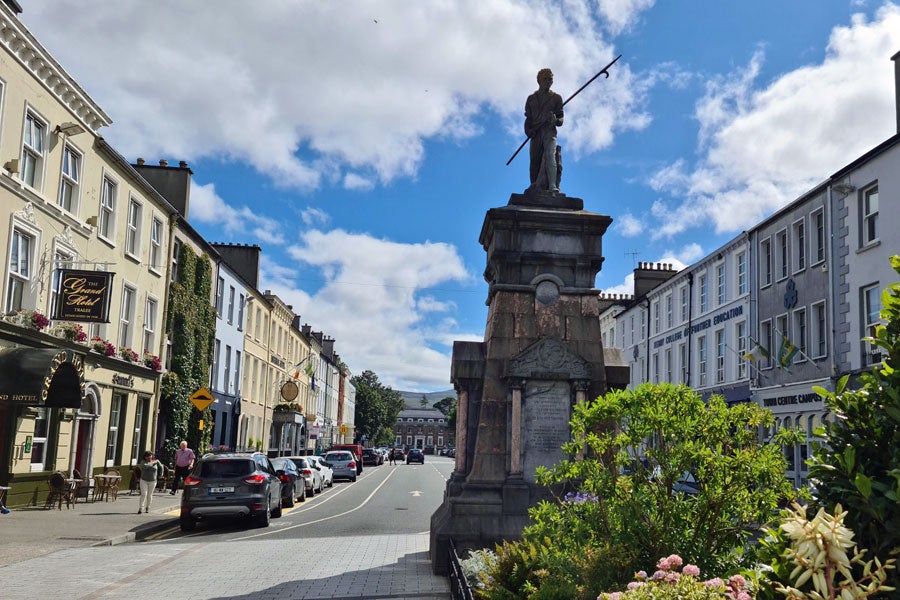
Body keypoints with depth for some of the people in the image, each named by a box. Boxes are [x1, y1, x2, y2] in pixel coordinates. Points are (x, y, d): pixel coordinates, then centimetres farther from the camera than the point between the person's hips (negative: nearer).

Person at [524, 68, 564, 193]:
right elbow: (528, 118, 17)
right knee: (534, 162, -2)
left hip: (549, 131, -3)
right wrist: (528, 131, -3)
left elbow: (561, 119, 11)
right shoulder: (531, 98, 20)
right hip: (535, 133, 3)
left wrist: (556, 120, -14)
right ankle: (535, 189, 2)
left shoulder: (556, 97, 14)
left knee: (550, 156, -23)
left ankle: (552, 187, -36)